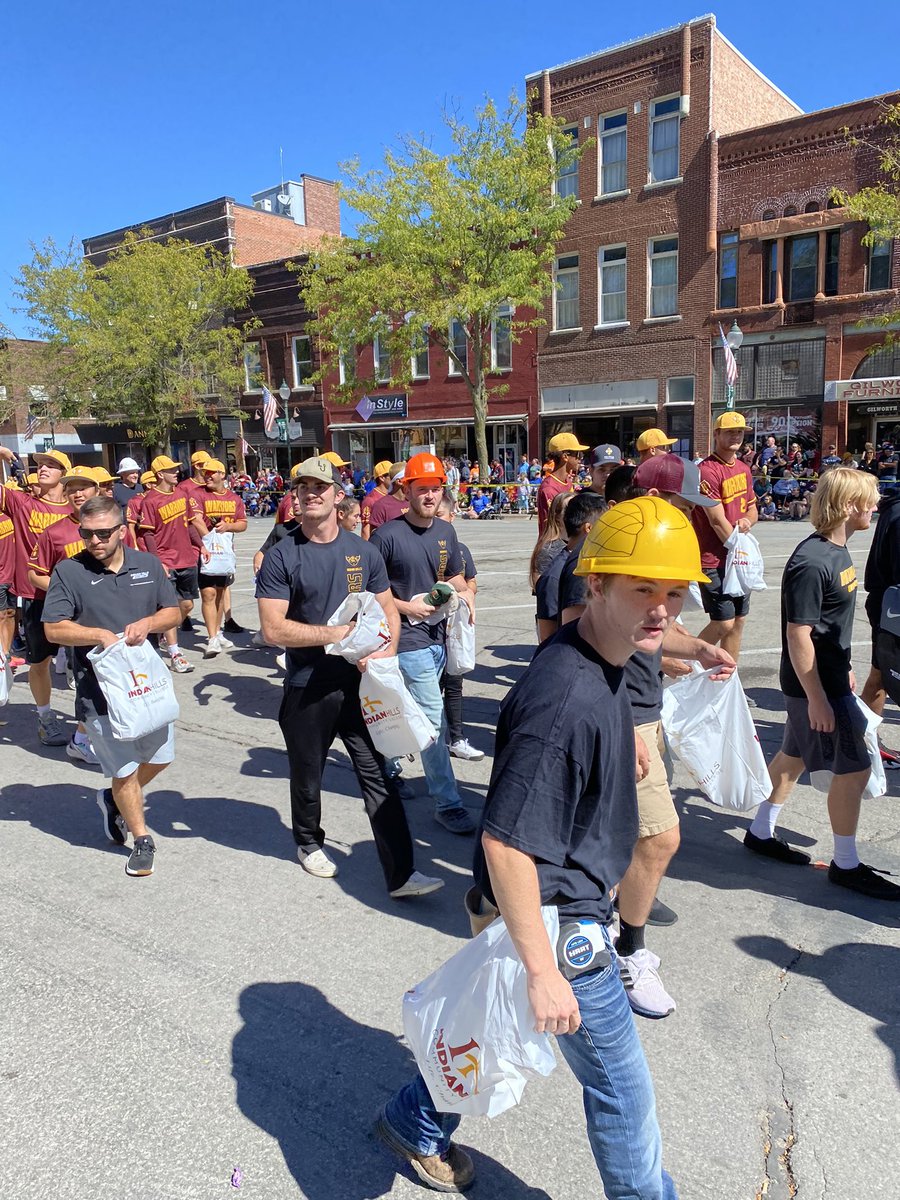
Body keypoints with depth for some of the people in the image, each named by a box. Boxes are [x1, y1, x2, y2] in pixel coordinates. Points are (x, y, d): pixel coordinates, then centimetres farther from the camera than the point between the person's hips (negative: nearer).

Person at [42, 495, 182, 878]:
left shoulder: (148, 564, 4)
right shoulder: (68, 571, -6)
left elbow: (174, 613, 6)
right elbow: (54, 629, -9)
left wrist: (148, 623, -15)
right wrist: (99, 635, -24)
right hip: (100, 689, -4)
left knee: (160, 756, 15)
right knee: (124, 770, 3)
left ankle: (115, 799, 43)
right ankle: (142, 839, 23)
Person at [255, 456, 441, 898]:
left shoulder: (363, 551, 3)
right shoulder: (281, 557, -9)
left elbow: (388, 610, 8)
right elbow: (273, 629, -16)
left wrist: (386, 651, -11)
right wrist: (338, 634, -20)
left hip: (361, 684, 2)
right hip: (307, 690, -2)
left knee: (378, 777, 1)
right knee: (308, 775, 18)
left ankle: (400, 875, 6)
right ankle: (309, 843, 45)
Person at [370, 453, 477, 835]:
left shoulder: (446, 532, 7)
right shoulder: (387, 535, -13)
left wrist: (465, 593, 0)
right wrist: (407, 607, -16)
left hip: (438, 635, 7)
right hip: (408, 639, -7)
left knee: (409, 713, 20)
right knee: (434, 720, -6)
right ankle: (447, 803, 4)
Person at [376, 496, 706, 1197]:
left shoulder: (603, 664, -2)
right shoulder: (565, 698, -33)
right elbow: (505, 843, -32)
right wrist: (544, 972, -26)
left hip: (572, 899, 10)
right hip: (560, 923, -10)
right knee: (623, 1090, 11)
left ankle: (417, 1126, 51)